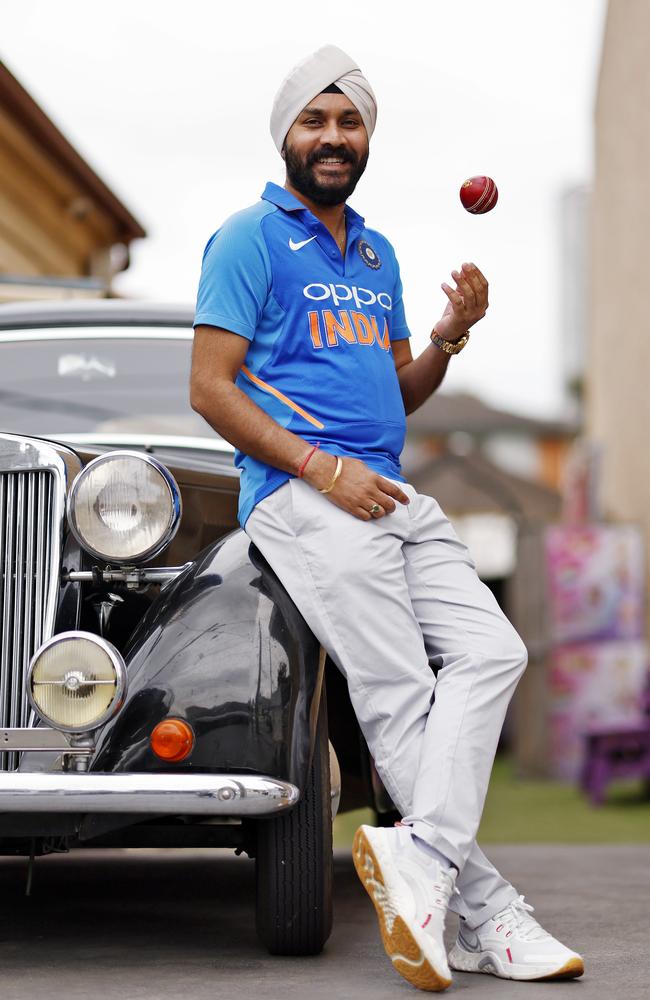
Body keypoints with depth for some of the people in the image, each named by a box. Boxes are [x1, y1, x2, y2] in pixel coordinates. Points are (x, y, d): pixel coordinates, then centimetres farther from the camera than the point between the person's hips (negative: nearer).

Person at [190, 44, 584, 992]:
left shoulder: (378, 254, 23)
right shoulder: (251, 239, 1)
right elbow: (211, 389, -6)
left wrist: (450, 335, 5)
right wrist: (322, 469, -15)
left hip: (393, 496, 7)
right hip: (299, 494, -7)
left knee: (491, 651, -12)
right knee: (400, 701, -12)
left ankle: (418, 856, -22)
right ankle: (485, 916, -12)